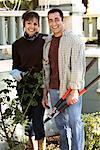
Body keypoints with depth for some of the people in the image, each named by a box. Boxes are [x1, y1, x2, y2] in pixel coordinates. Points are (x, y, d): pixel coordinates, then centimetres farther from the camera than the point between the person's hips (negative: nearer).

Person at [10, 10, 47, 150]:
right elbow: (16, 65, 14)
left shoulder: (45, 40, -2)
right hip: (24, 86, 4)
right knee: (28, 119, 11)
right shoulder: (17, 44, 6)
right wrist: (16, 73, -6)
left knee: (38, 120, -9)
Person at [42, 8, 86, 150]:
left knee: (75, 123, -3)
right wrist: (45, 93, 14)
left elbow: (77, 66, -12)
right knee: (61, 124, 12)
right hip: (54, 90, 6)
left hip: (70, 90, -6)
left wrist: (74, 90, -20)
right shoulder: (47, 43, 15)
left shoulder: (74, 40, -4)